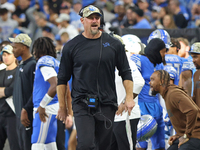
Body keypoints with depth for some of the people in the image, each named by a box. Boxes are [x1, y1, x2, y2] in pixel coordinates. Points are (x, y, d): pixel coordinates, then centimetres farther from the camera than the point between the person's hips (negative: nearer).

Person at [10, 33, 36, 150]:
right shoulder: (21, 66, 18)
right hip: (20, 115, 10)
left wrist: (25, 110, -21)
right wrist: (21, 111, 16)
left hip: (28, 115, -10)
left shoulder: (33, 65, -13)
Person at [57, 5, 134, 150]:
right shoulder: (71, 46, 3)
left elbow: (126, 73, 11)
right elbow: (62, 79, 8)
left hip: (107, 105, 2)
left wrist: (129, 97, 0)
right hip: (82, 104, -2)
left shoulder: (114, 44, 7)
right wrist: (62, 106, 5)